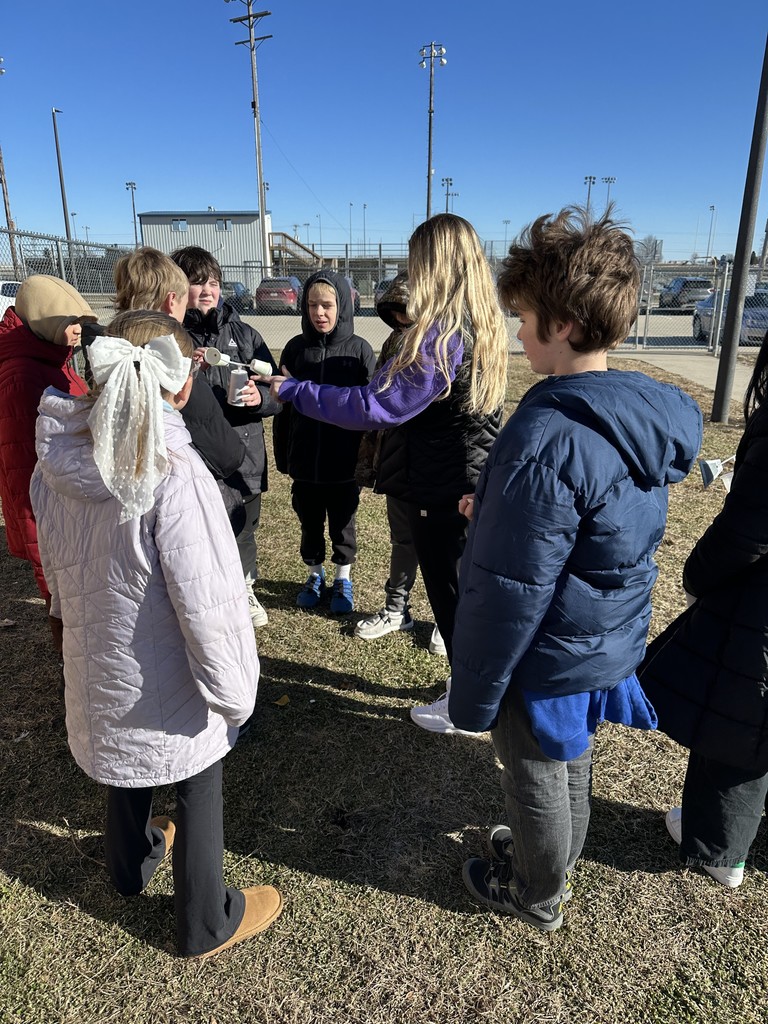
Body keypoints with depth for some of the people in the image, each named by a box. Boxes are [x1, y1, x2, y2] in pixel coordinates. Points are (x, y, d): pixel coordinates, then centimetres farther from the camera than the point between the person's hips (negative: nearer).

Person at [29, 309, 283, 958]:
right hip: (171, 684, -6)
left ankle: (131, 862, 59)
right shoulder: (174, 475, -31)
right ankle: (206, 924, 40)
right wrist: (234, 691, -14)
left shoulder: (55, 466, -9)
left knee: (126, 771, 31)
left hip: (98, 669, 6)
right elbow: (206, 605, -27)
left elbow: (57, 571, 5)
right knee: (199, 791, 18)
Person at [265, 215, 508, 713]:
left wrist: (294, 391, -16)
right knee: (468, 586, 21)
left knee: (450, 595, 7)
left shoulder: (441, 332, -23)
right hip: (472, 482, 9)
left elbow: (376, 405, -24)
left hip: (440, 488, -9)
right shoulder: (484, 323, 6)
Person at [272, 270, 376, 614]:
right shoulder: (296, 348, 0)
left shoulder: (359, 350, -7)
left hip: (344, 462, -2)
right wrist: (282, 455, 5)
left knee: (342, 524, 14)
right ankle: (315, 575, 36)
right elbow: (282, 405, 4)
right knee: (310, 524, 16)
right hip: (304, 461, 2)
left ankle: (343, 578, 33)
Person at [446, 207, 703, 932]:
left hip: (548, 664, -7)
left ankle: (537, 897, 45)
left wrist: (473, 696, -14)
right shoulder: (647, 416, -3)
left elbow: (508, 594, -27)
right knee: (573, 764, 28)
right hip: (613, 646, 8)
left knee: (537, 782, 18)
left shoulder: (547, 441, -31)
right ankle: (558, 861, 54)